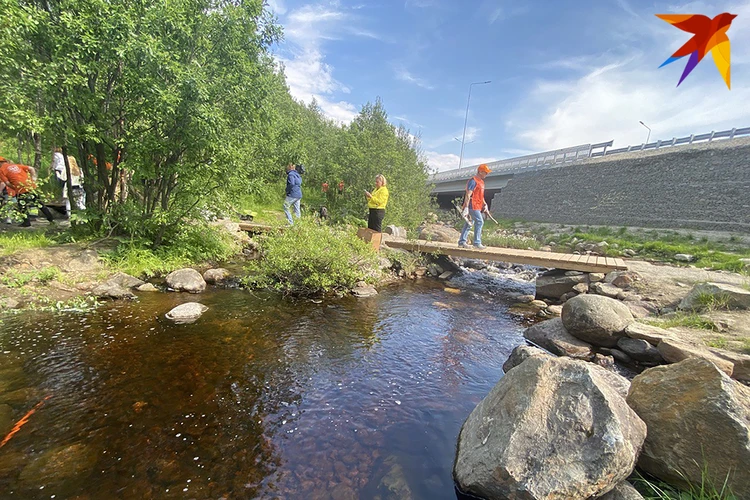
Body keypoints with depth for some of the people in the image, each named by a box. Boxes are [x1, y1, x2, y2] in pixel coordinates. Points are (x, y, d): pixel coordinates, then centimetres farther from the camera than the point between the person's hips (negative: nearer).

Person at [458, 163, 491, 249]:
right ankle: (477, 243, -9)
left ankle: (462, 242, 15)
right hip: (472, 206, -10)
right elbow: (468, 195, -18)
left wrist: (485, 204, 20)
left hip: (477, 207, 10)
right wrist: (466, 207, -23)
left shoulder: (481, 182, 20)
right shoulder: (473, 181, -12)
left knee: (468, 223, 10)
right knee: (479, 221, -12)